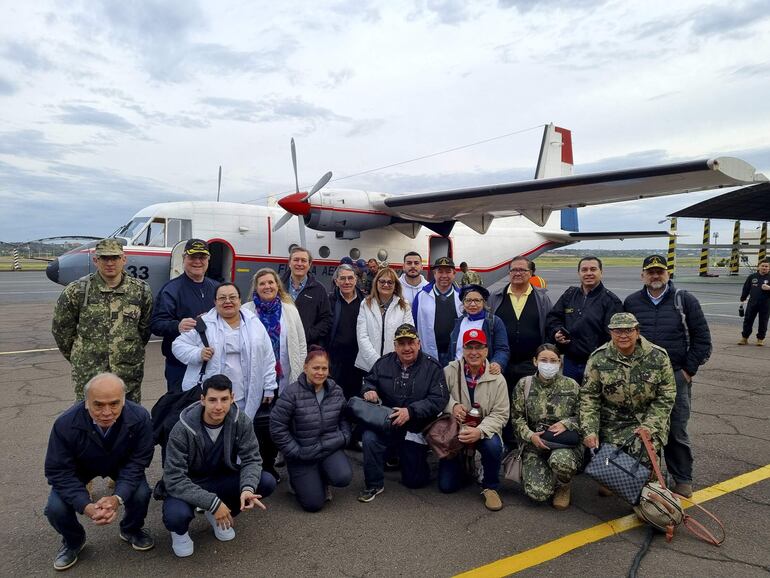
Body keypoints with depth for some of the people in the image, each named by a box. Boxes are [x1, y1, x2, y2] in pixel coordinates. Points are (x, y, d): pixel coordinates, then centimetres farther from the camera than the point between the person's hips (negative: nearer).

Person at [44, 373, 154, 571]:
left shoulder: (139, 417, -34)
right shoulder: (65, 424, -35)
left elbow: (137, 462, -24)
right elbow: (59, 471, -26)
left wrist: (118, 497, -40)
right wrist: (86, 505, -39)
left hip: (121, 464, 0)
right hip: (80, 468, 1)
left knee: (141, 495, -24)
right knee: (56, 508, -21)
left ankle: (131, 530, 13)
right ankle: (73, 541, 16)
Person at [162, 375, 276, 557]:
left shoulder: (241, 421, -17)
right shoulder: (183, 430, -26)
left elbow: (251, 459, -13)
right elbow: (174, 479, -26)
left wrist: (248, 488, -35)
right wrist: (212, 502, -33)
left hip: (222, 480, 4)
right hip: (187, 486, -3)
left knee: (267, 482, -19)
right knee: (176, 515, -36)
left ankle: (220, 516, 9)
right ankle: (179, 531, 5)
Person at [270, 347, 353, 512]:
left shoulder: (336, 391, 0)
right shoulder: (292, 393, -16)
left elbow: (344, 418, 14)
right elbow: (277, 427, -14)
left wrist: (344, 438, -2)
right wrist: (295, 452, -12)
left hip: (331, 448, 4)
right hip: (302, 455, -3)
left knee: (343, 478, -24)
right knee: (313, 504, -9)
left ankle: (322, 479, 13)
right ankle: (298, 480, 25)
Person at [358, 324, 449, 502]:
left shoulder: (432, 367, -10)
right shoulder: (384, 363, -2)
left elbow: (439, 399, -17)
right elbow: (369, 380, 11)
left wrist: (411, 411, -28)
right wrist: (369, 390, -14)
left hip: (416, 429, -1)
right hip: (387, 424, 1)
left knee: (414, 481, 6)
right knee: (369, 438, -32)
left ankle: (406, 457, 43)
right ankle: (374, 485, -7)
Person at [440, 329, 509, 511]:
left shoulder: (497, 379, -10)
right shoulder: (450, 371, -10)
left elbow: (500, 414, -11)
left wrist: (480, 431, -28)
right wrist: (452, 405, -23)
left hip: (484, 432, -1)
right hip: (455, 431, 1)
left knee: (493, 446, -36)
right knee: (446, 486, -4)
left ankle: (490, 487, -6)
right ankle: (465, 467, 32)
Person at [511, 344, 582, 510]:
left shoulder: (571, 385, 2)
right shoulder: (523, 384, 2)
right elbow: (516, 417, 2)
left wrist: (566, 424, -13)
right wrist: (530, 435, -14)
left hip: (565, 442, 0)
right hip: (535, 444, 0)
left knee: (559, 460, -38)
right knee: (538, 492, -22)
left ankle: (564, 486, 1)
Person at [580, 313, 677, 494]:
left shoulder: (658, 356, -6)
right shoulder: (598, 358, -7)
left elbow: (666, 397, -2)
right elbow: (589, 397, -5)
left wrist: (650, 426, -13)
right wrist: (589, 431, -14)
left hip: (648, 420, 0)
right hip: (612, 423, 1)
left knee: (641, 451, -27)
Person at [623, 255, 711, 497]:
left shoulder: (685, 300, 1)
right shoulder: (631, 302, 6)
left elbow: (702, 339, 1)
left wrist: (689, 370, -3)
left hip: (676, 377, -2)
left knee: (677, 431, 5)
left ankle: (682, 479, 21)